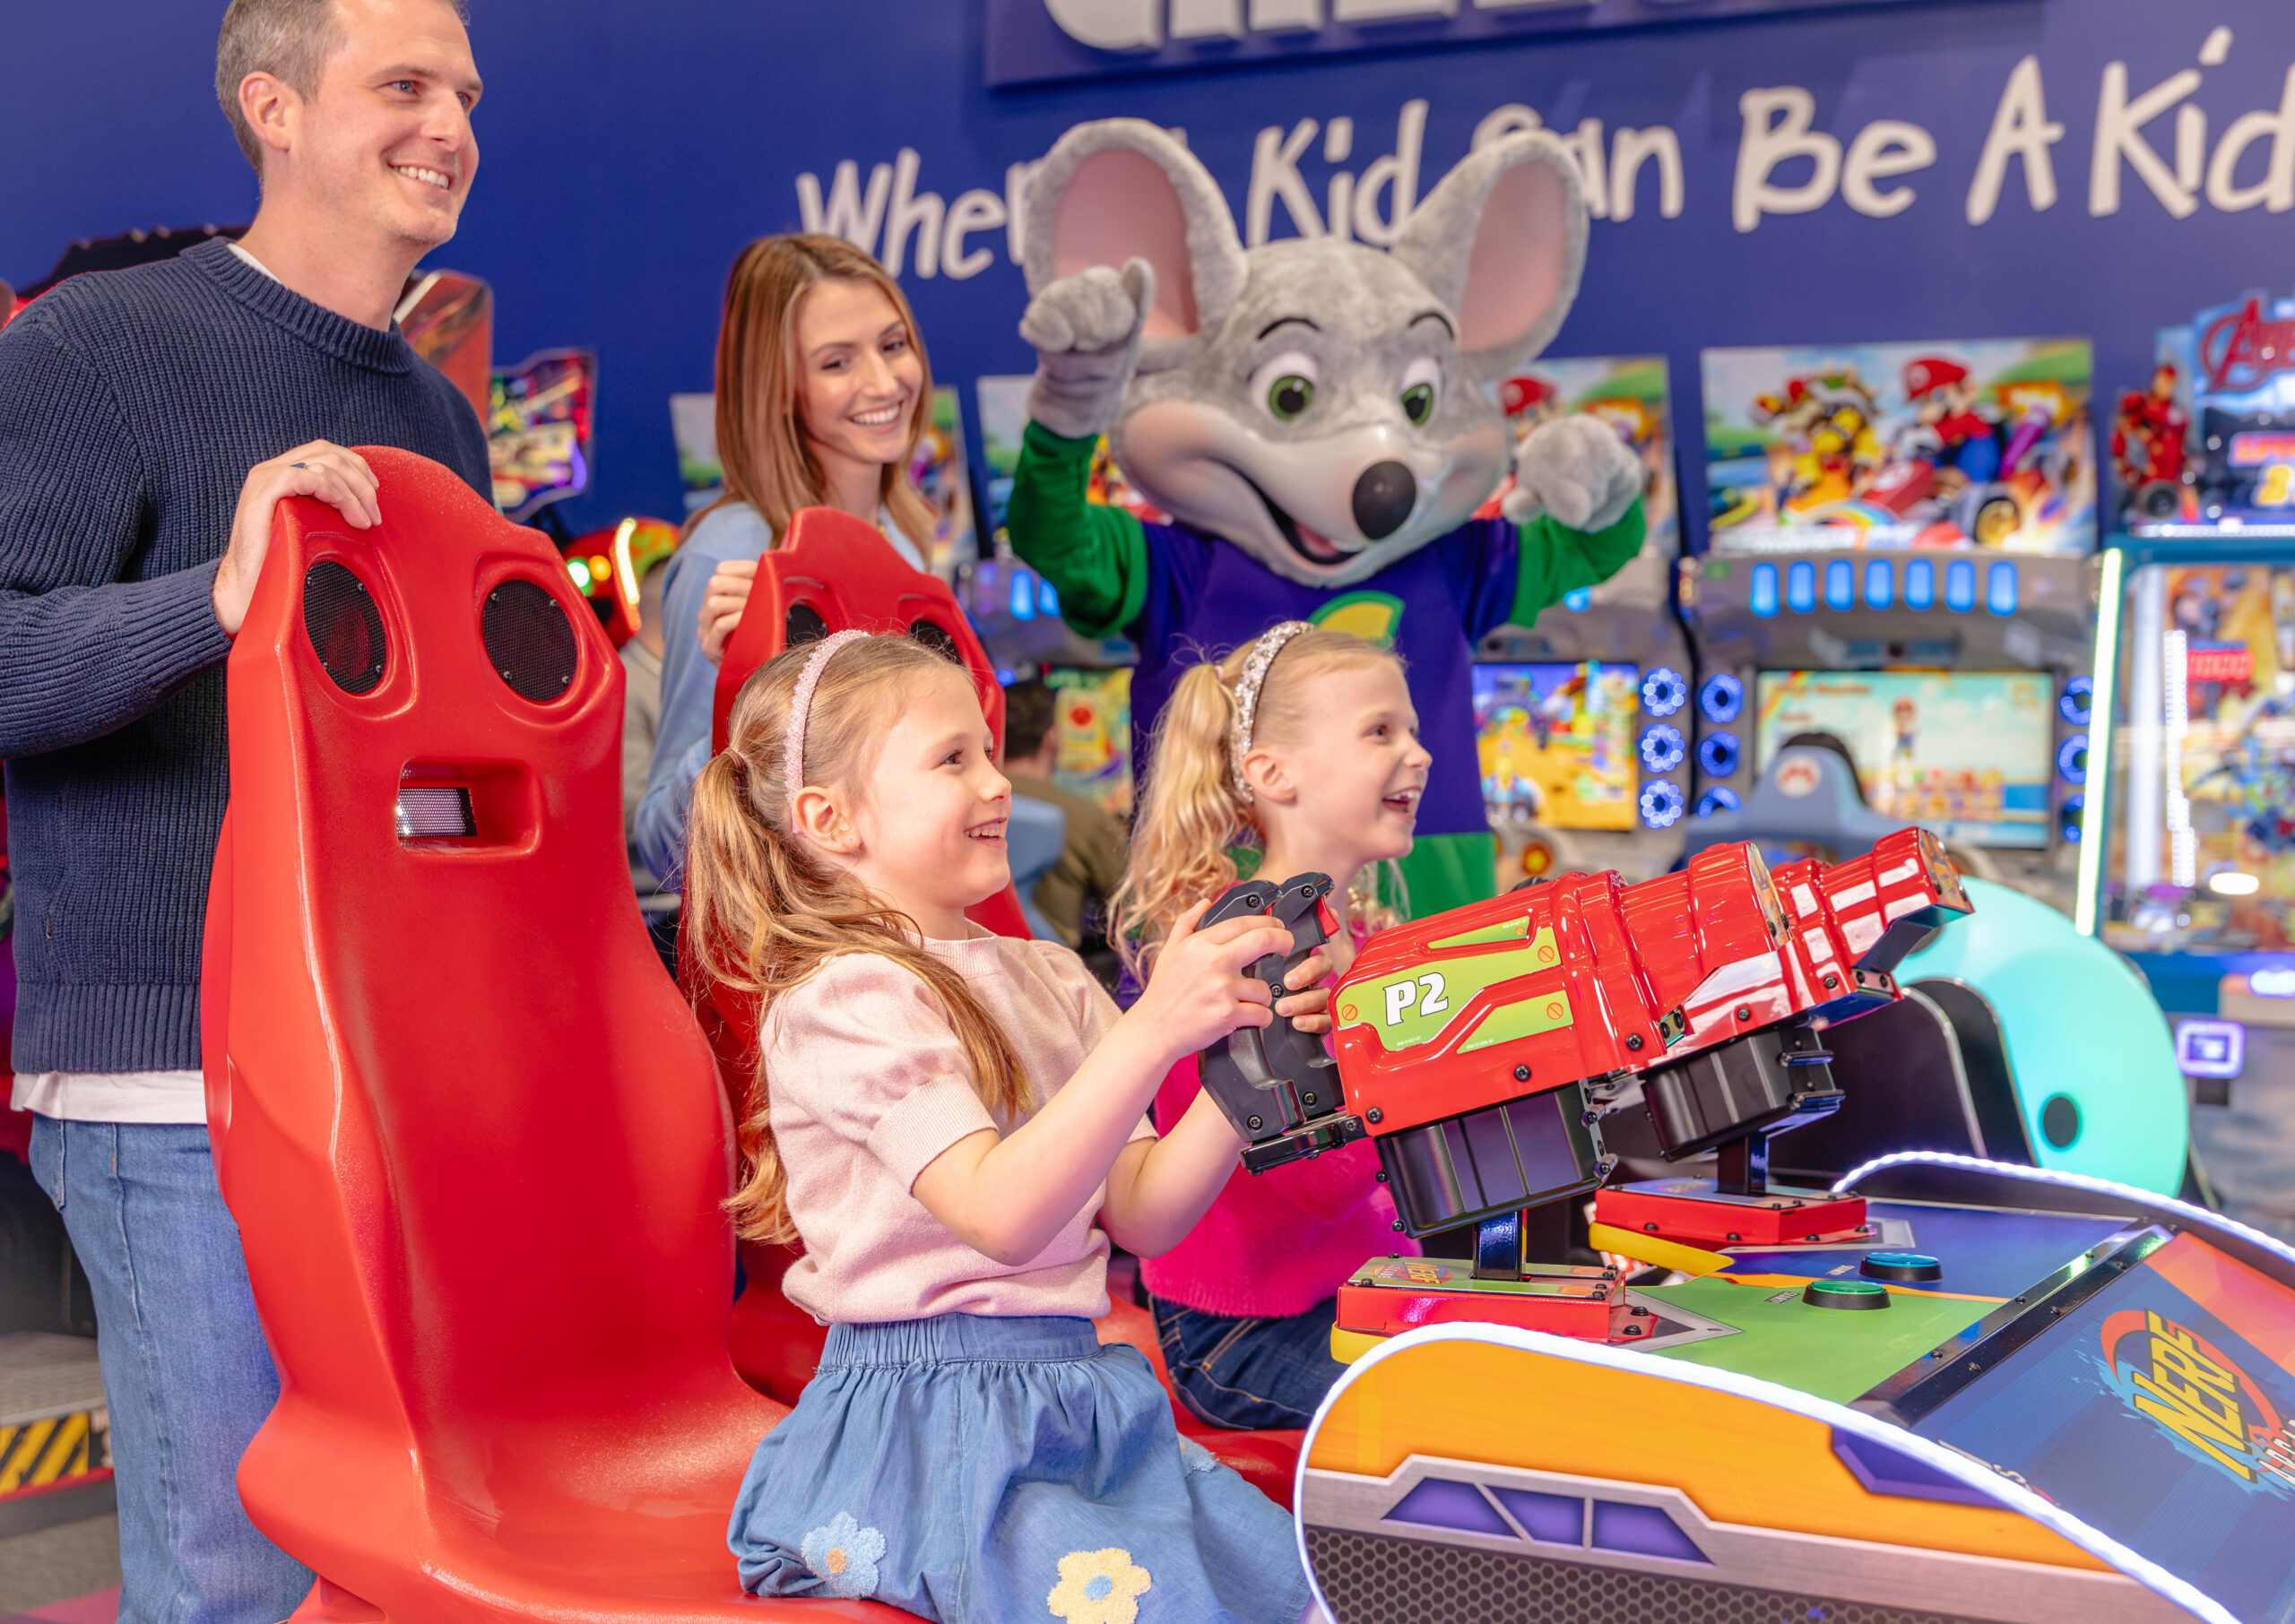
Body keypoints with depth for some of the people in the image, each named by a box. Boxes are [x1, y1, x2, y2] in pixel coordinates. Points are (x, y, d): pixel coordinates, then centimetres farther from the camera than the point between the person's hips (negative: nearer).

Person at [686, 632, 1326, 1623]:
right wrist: (1151, 1031, -30)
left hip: (1074, 1389, 8)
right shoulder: (845, 1000, -11)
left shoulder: (1046, 977, 14)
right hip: (930, 1422, -7)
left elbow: (1143, 1214, 8)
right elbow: (1001, 1211, -24)